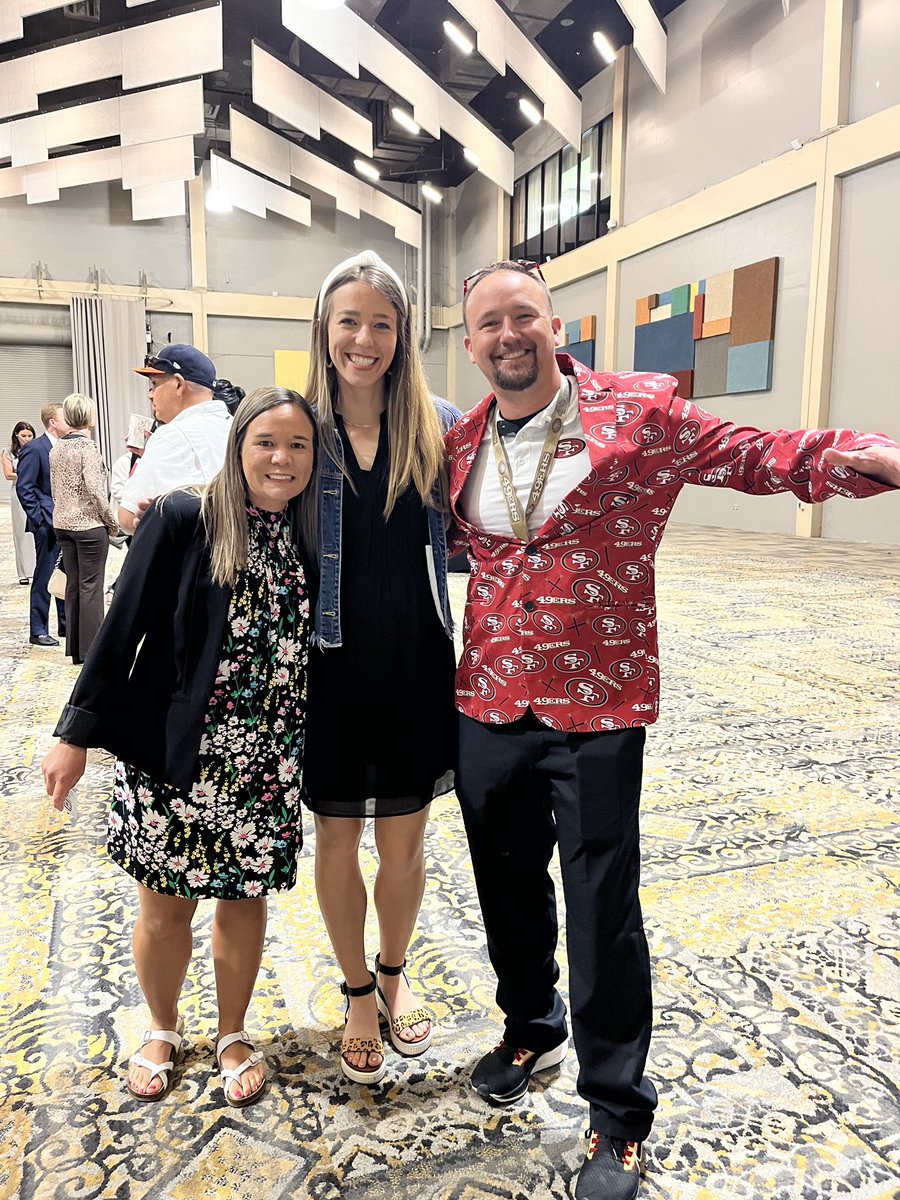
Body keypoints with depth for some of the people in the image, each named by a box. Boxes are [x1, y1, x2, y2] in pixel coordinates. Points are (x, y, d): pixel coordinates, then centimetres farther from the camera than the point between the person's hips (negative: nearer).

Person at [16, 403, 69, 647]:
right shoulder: (34, 448, -10)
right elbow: (23, 487, -13)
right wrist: (39, 518, -15)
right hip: (48, 524, -7)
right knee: (44, 577, -1)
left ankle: (66, 624, 23)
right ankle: (38, 631, 7)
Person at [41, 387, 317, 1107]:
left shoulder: (313, 536, 1)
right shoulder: (183, 520, -10)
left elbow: (319, 648, 6)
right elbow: (123, 628, -8)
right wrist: (77, 732, -7)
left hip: (268, 765, 2)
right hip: (174, 756, -2)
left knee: (245, 900, 14)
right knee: (165, 908, 13)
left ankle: (233, 1035, 39)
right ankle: (163, 1030, 42)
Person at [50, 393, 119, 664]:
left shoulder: (56, 448, 9)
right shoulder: (87, 446, -14)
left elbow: (54, 488, 14)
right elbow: (94, 488, -19)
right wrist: (112, 521, -10)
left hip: (63, 523, 7)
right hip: (89, 524, -7)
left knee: (73, 584, 12)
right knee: (91, 586, 0)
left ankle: (75, 648, 18)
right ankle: (91, 649, 5)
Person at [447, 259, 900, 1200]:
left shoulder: (640, 412, -7)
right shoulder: (460, 443, 5)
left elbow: (756, 457, -4)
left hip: (597, 709, -4)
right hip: (487, 707, 5)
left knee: (602, 912, 6)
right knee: (508, 889, 21)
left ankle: (617, 1112, 30)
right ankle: (530, 1028, 49)